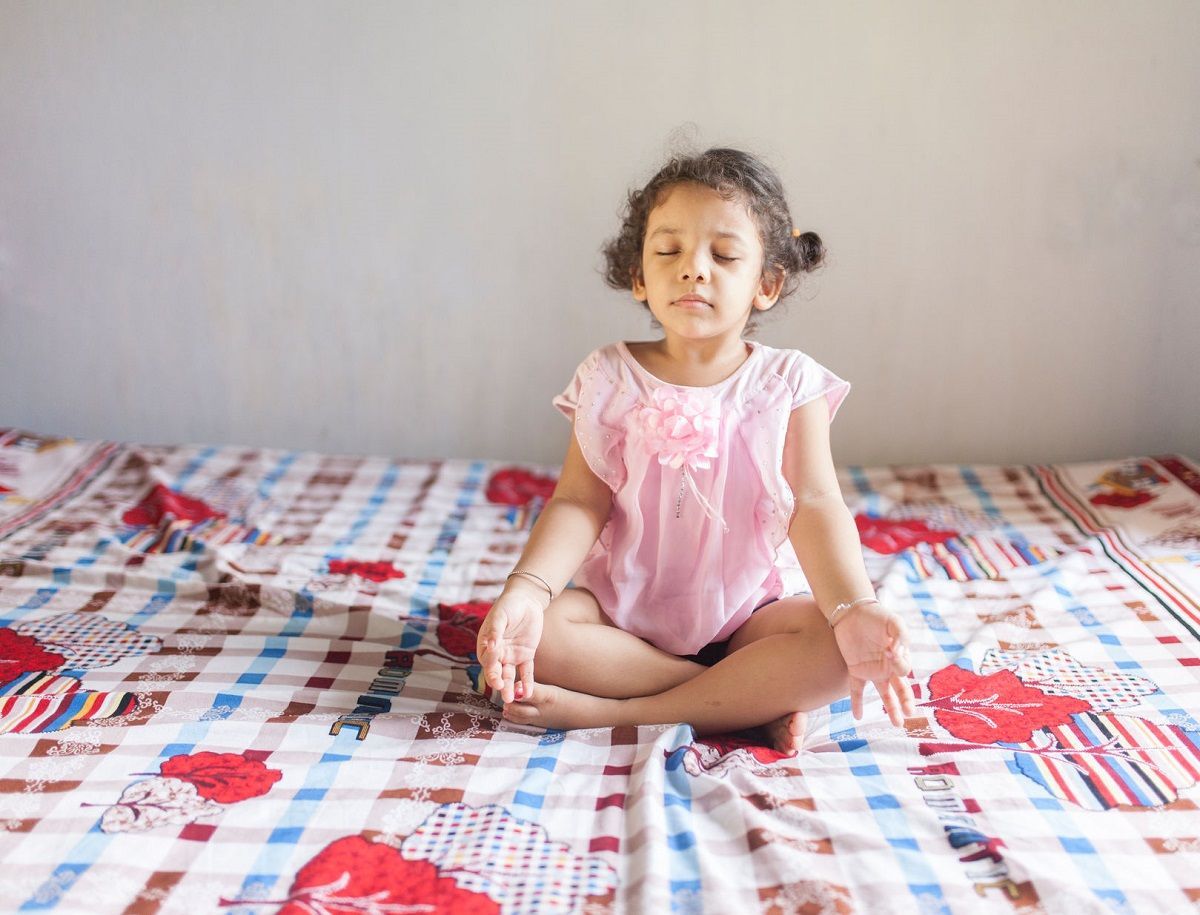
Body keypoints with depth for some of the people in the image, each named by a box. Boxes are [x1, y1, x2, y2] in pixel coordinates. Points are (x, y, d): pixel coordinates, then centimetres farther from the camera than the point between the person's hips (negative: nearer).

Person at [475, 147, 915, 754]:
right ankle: (755, 699, -21)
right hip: (623, 608, 1)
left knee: (841, 648, -29)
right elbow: (579, 504, -7)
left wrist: (854, 609, -28)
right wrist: (526, 588, -26)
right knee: (531, 634, -28)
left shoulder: (789, 382, -2)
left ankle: (610, 711, -26)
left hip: (748, 611, 0)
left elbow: (814, 505, -11)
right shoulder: (609, 378, 0)